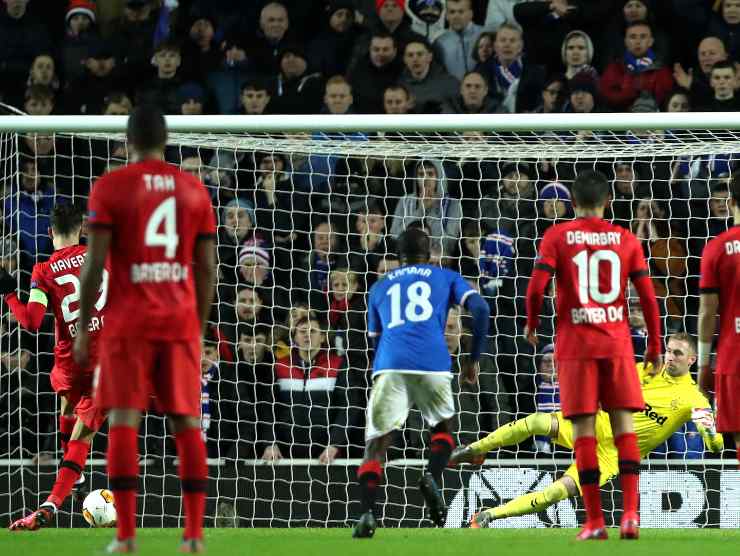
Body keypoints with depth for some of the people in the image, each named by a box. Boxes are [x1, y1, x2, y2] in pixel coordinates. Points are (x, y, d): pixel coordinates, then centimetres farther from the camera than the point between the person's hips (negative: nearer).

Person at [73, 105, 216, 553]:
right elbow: (207, 268, 8)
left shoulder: (110, 188, -3)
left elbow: (95, 263, -8)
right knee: (187, 421, 5)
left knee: (124, 420, -3)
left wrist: (83, 328, -1)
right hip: (181, 322, 3)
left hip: (129, 323, -3)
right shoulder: (195, 190, 8)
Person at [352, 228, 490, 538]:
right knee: (443, 427, 23)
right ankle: (433, 476, -8)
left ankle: (367, 513, -21)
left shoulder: (379, 288, 29)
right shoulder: (446, 278, 23)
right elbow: (480, 309, 9)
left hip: (389, 365, 1)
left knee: (376, 442, 1)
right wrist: (473, 359, 15)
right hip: (432, 363, -1)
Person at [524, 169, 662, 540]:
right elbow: (648, 297, 2)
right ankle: (630, 513, -10)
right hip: (617, 343, 1)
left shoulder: (557, 236, 0)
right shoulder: (626, 240, 5)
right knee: (624, 425, 5)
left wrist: (531, 325, 8)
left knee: (583, 429, 1)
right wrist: (654, 346, 11)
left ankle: (595, 521, -2)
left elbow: (536, 288, -10)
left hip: (575, 346, -1)